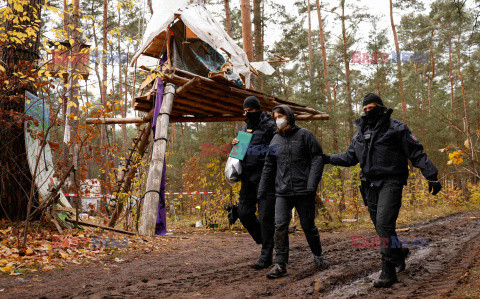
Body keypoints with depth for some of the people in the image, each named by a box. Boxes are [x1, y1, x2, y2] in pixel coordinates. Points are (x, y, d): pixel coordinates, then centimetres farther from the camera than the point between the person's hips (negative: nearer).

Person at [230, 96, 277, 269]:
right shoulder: (244, 129, 17)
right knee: (244, 213, 5)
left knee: (265, 217, -6)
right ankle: (264, 241, 28)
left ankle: (266, 256, 2)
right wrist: (235, 145, 5)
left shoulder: (270, 127, -4)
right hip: (248, 178, 7)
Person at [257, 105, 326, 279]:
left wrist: (312, 184, -14)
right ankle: (280, 264, -2)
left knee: (308, 226, 8)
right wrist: (262, 192, 13)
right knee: (280, 227, -8)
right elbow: (268, 167, 16)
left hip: (304, 191, -3)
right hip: (282, 192, 3)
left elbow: (317, 158, -4)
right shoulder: (275, 140, 12)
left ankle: (317, 255, 32)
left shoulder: (304, 135, 0)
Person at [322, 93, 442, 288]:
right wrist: (328, 159, 12)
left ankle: (388, 272, -11)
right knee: (379, 226, 11)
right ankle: (398, 252, 36)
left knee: (384, 224, -17)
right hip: (370, 184, 6)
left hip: (390, 182, -6)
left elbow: (416, 154, -3)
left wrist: (432, 176, -8)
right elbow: (350, 157, 24)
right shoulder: (360, 133, 16)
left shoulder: (395, 128, -1)